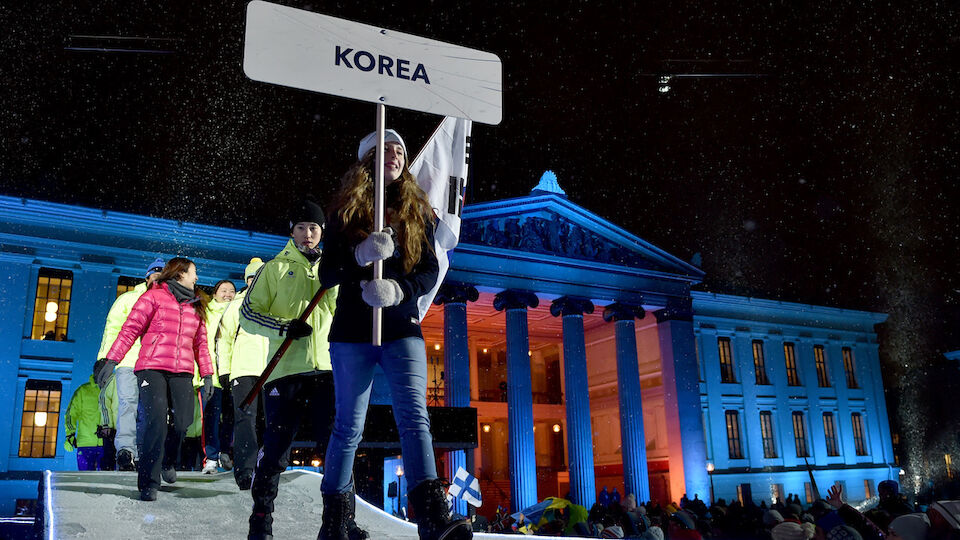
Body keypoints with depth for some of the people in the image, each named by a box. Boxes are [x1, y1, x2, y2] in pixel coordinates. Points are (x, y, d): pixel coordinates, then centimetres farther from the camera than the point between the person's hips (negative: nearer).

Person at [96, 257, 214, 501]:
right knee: (156, 421, -16)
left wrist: (207, 373, 16)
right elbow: (130, 329, 0)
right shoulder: (154, 296, 6)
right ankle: (149, 483, -8)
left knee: (184, 422, -9)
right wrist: (111, 359, -7)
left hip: (182, 373, 4)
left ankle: (168, 461, 22)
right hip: (152, 368, -4)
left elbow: (200, 343, 23)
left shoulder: (196, 306, 21)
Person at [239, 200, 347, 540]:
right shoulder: (275, 268, 9)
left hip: (328, 370, 3)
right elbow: (248, 314, 2)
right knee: (276, 448, -2)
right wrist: (283, 327, -12)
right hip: (286, 371, -2)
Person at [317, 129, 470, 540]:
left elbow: (430, 270, 4)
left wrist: (400, 289, -16)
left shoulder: (417, 210, 11)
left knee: (414, 417, -13)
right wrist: (358, 255, -20)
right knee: (349, 426, 3)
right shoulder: (347, 209, 7)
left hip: (402, 328, 1)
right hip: (353, 331, -1)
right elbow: (327, 273, 0)